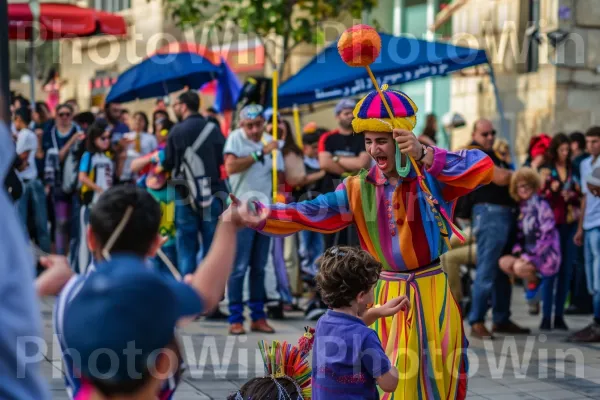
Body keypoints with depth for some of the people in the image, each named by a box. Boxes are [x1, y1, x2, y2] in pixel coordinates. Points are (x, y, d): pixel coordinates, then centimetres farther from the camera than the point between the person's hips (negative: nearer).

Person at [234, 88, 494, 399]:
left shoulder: (433, 177, -8)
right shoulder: (359, 189, 3)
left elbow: (483, 169, -25)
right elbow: (308, 214, -5)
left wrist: (425, 155, -36)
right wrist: (256, 215, -19)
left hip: (434, 292, -3)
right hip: (388, 293, 3)